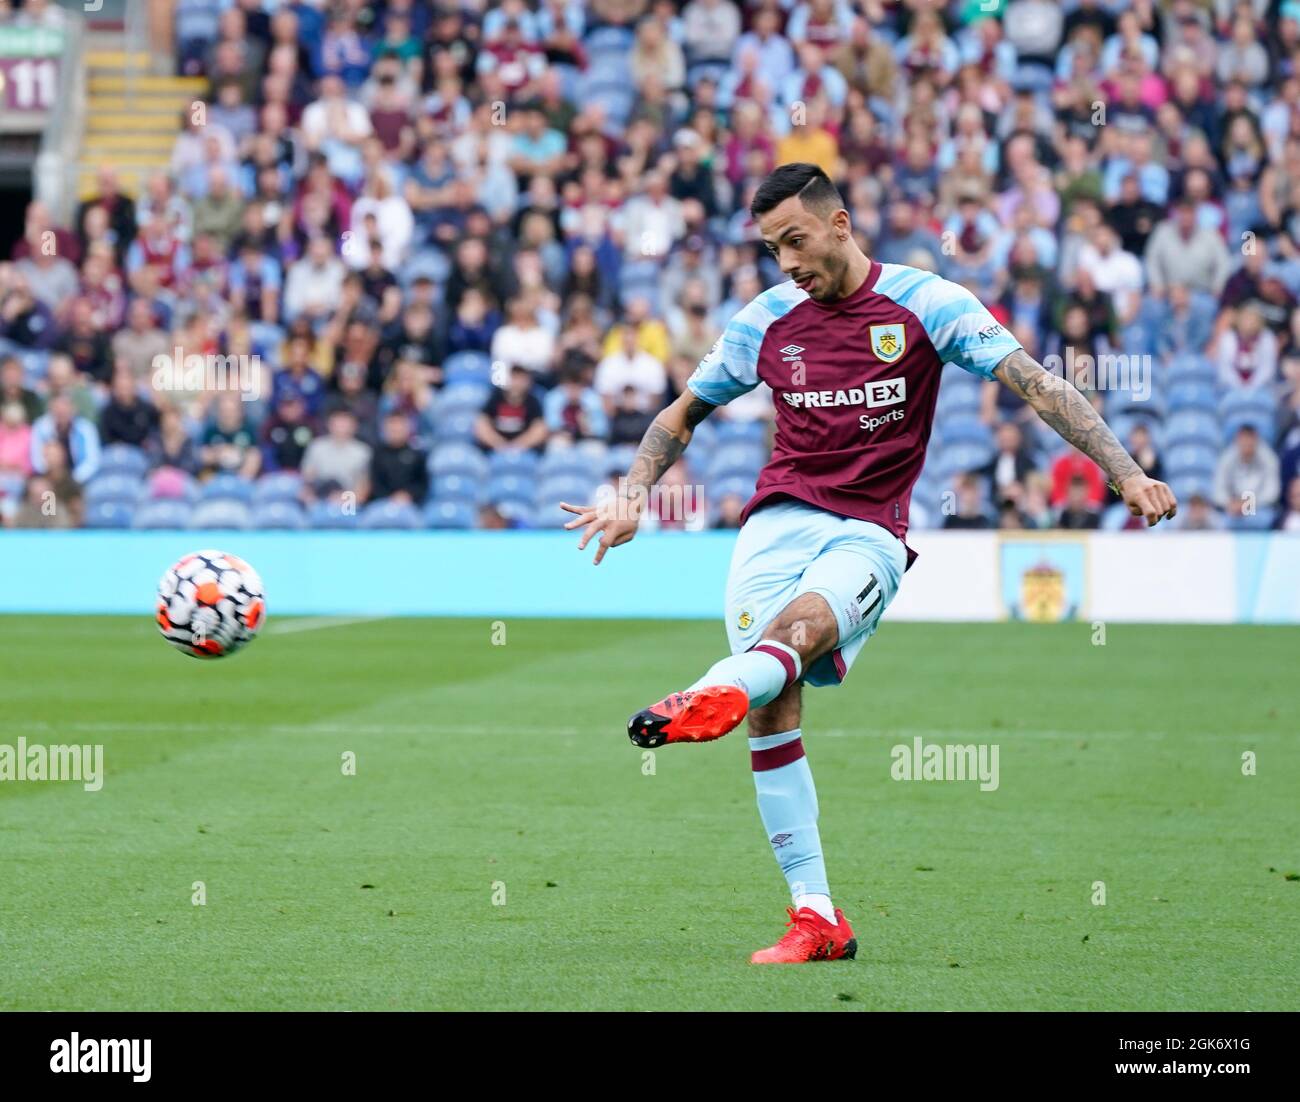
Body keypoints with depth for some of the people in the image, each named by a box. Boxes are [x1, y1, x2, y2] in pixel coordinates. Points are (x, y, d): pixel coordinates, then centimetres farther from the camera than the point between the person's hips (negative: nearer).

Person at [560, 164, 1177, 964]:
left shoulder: (925, 303, 1)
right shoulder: (766, 321, 11)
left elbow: (1038, 385, -4)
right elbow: (683, 415, 25)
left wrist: (1126, 472, -13)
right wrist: (634, 497, 10)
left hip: (869, 533, -3)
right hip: (779, 521, 3)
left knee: (802, 621, -34)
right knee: (774, 707, -13)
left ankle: (714, 697, -68)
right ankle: (816, 918, -12)